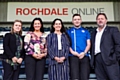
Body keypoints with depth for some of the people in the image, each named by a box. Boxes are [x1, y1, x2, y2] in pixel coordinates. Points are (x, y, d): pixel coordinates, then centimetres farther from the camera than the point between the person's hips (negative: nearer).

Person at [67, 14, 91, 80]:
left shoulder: (85, 31, 17)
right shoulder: (69, 31, 14)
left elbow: (88, 44, 9)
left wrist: (84, 53, -9)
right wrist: (72, 52, -12)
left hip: (84, 56, 1)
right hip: (73, 56, -1)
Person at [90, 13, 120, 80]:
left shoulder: (112, 30, 7)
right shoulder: (94, 33, 23)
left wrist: (114, 56, -10)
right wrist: (92, 58, 9)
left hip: (109, 59, -5)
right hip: (97, 60, 5)